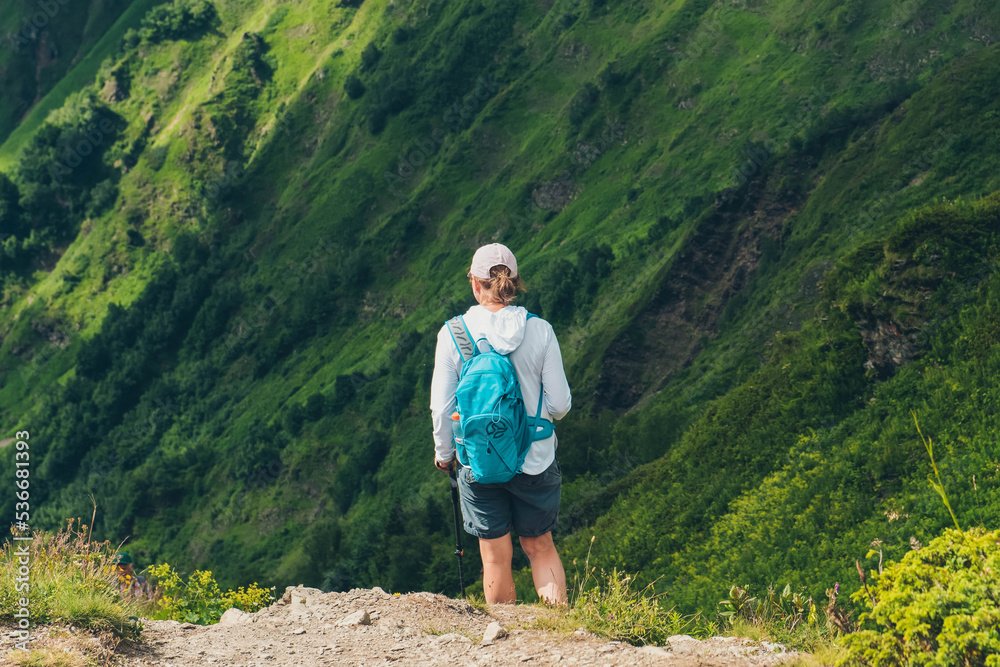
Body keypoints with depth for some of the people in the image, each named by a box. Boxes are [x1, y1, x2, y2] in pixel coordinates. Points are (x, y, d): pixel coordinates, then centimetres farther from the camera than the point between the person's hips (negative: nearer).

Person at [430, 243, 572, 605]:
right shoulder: (539, 330, -9)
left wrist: (443, 452, 11)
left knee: (496, 556, 12)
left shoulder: (453, 334, -11)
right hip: (536, 461, 1)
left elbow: (442, 407, -6)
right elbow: (560, 404, -5)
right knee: (540, 547, 18)